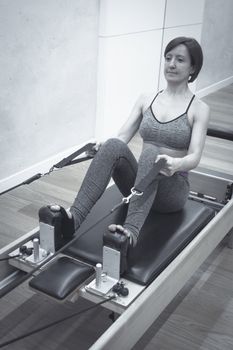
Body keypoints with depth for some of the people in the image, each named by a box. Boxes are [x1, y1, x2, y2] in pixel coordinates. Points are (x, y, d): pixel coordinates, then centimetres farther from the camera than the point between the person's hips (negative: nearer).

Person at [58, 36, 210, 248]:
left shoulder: (199, 109, -2)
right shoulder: (146, 100, 10)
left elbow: (195, 157, -14)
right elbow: (122, 136, -1)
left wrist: (176, 164, -38)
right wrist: (100, 150, -23)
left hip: (172, 190, -3)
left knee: (151, 153, -37)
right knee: (114, 146, -29)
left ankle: (131, 231, -56)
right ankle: (74, 216, -42)